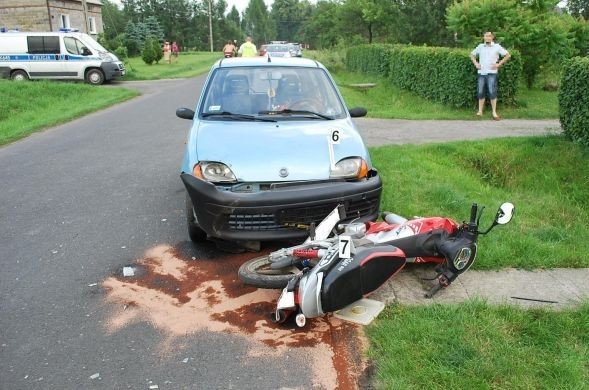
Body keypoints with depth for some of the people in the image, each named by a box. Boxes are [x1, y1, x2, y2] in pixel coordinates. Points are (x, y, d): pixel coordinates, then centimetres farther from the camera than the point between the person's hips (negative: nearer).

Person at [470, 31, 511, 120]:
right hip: (481, 73, 3)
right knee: (480, 92, 4)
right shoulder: (480, 46, 9)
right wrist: (475, 63, 7)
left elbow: (508, 55, 4)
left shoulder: (497, 46, 2)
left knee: (492, 92, -8)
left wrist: (499, 64, -4)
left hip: (491, 73, -3)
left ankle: (494, 112, -4)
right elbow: (472, 54, 22)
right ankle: (480, 111, 13)